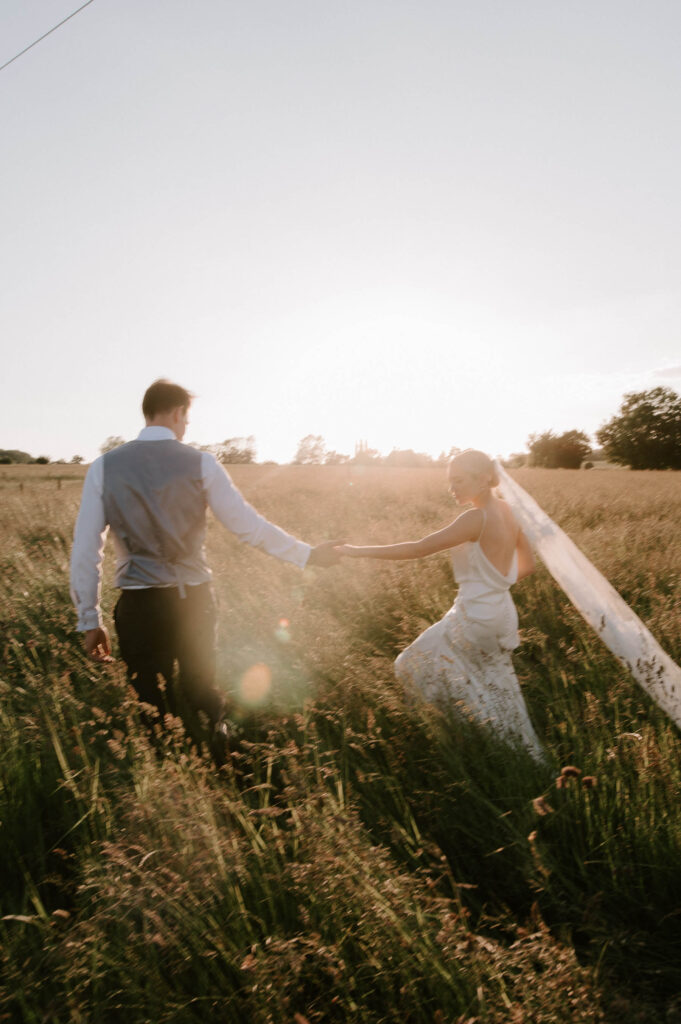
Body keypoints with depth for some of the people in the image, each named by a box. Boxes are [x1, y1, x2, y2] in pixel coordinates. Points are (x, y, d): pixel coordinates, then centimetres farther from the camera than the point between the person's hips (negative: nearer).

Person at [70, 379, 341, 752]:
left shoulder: (104, 466, 1)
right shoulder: (201, 463, -2)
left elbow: (85, 549, 0)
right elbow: (249, 526, -2)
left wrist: (90, 621, 8)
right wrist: (307, 555, 9)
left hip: (140, 605, 0)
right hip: (193, 599, 0)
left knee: (150, 706, 11)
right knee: (203, 693, 21)